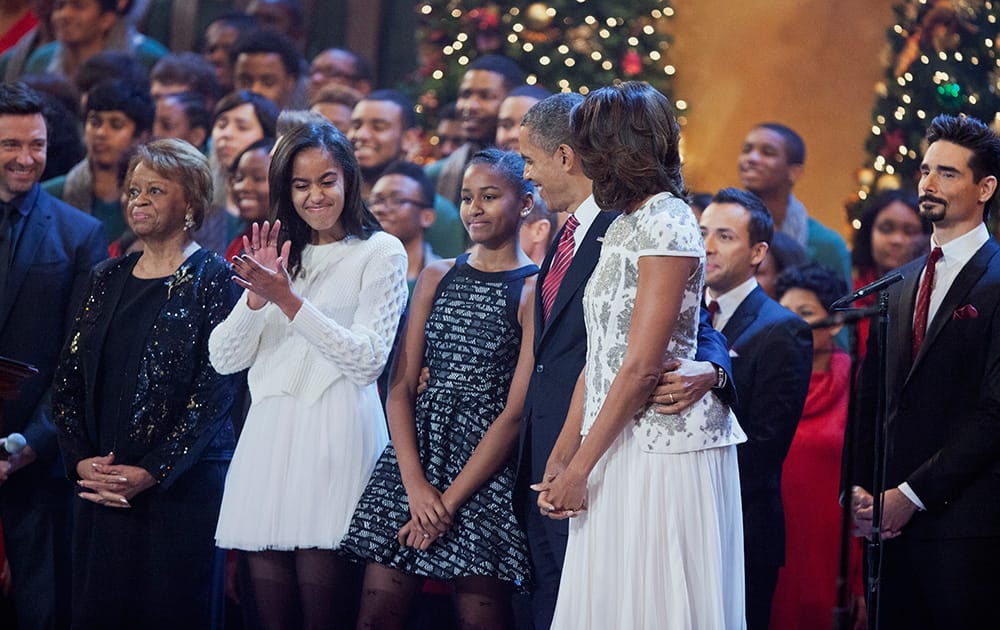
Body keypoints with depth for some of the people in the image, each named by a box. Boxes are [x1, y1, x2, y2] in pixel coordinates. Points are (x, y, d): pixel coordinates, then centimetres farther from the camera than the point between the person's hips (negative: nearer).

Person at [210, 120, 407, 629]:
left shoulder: (381, 254, 3)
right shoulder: (280, 254, 18)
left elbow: (368, 362, -8)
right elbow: (224, 359, 12)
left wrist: (287, 300, -12)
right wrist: (257, 297, -6)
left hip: (336, 434, -5)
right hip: (268, 433, 5)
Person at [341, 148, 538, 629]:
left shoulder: (534, 290, -4)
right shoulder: (437, 278, 13)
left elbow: (516, 410, -9)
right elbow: (402, 386, 7)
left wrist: (451, 499, -12)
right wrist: (416, 485, -7)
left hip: (486, 467, -5)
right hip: (414, 453, 5)